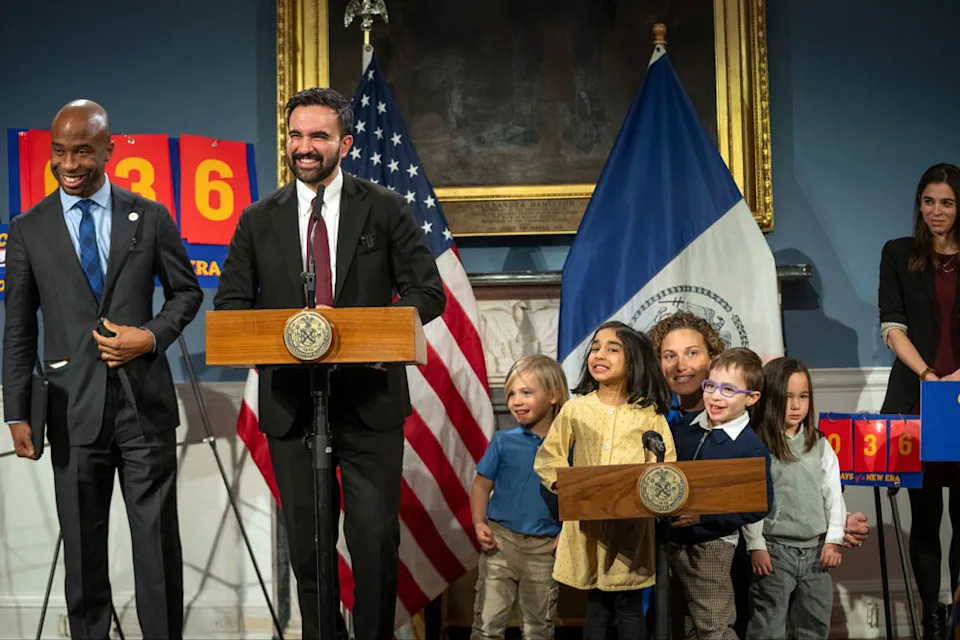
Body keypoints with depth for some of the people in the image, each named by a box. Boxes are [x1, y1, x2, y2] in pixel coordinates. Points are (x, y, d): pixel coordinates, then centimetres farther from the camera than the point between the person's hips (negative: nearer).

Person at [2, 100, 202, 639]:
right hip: (74, 409, 1)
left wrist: (152, 336, -8)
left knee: (159, 543, 4)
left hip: (145, 404, 0)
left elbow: (187, 292, 11)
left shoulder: (150, 217, 3)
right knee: (82, 547, 10)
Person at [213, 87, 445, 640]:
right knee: (307, 542, 9)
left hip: (369, 400, -2)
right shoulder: (259, 220, 9)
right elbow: (230, 305, 8)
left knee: (375, 536, -2)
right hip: (291, 402, 2)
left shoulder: (385, 210, 3)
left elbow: (428, 293, -2)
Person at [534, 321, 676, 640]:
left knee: (629, 607, 5)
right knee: (597, 607, 8)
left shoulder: (649, 413, 2)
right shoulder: (574, 409, 3)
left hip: (632, 524, 0)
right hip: (587, 523, 1)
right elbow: (547, 458, 5)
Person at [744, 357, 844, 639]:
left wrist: (834, 539, 2)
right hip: (774, 549, -4)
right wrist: (756, 546, -10)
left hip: (816, 549, 4)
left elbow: (833, 493, 8)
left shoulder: (820, 445, 6)